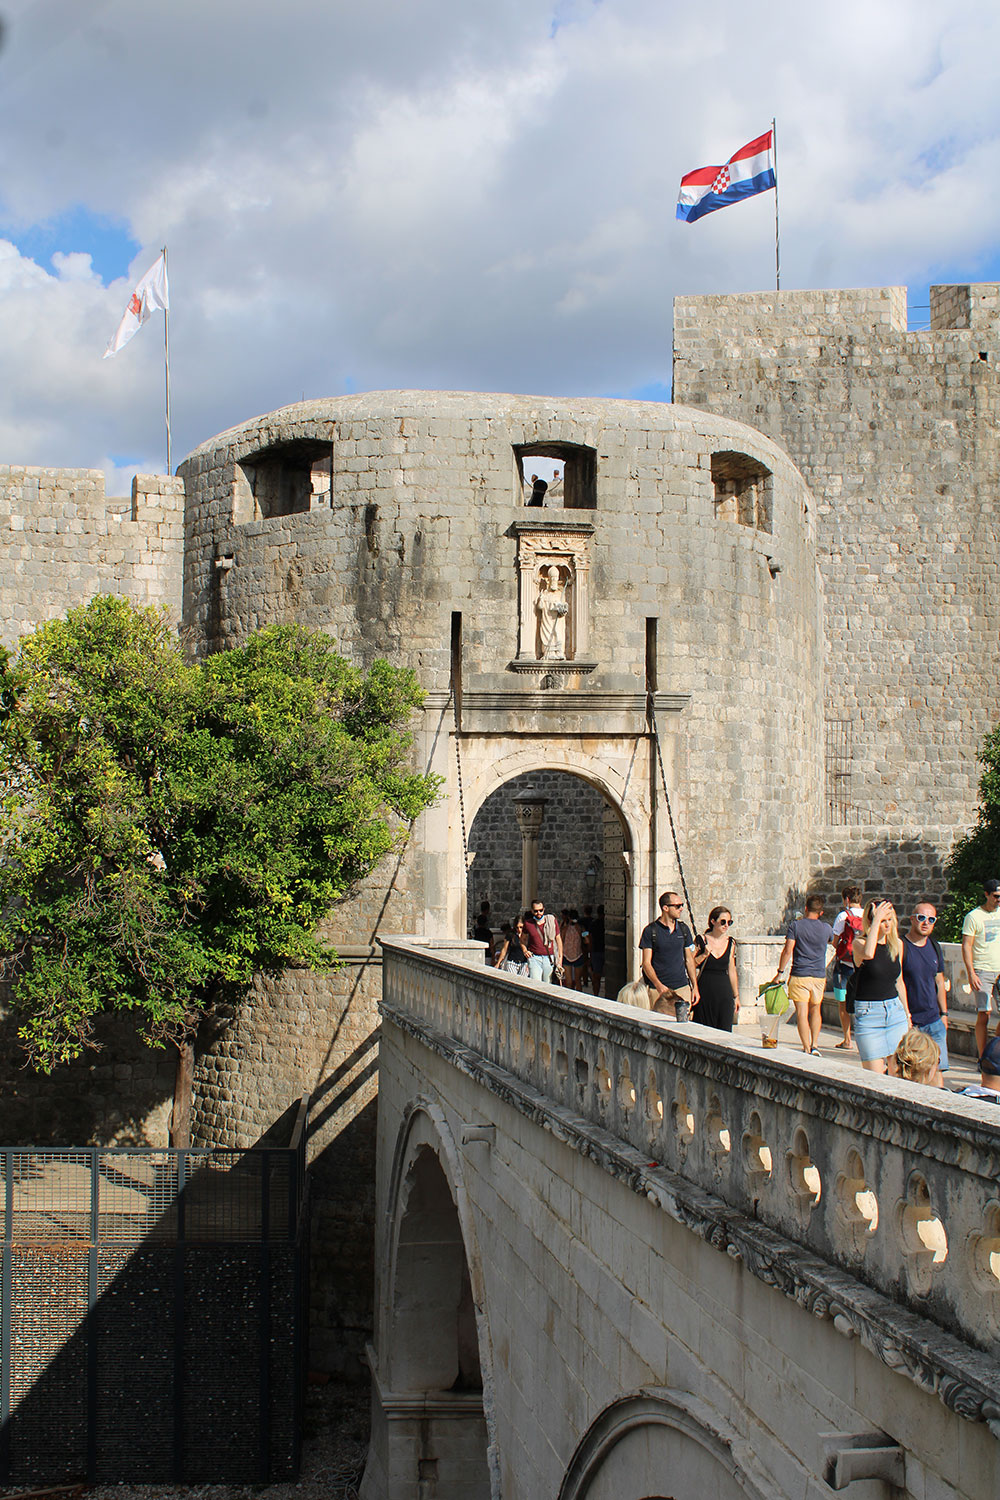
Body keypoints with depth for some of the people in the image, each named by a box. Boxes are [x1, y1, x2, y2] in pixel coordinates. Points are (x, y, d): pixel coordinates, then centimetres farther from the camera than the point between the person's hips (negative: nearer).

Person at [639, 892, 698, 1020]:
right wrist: (659, 986, -19)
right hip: (658, 991, -4)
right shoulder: (650, 931, -3)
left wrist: (695, 986, 10)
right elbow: (646, 963, -6)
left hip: (682, 987, 4)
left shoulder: (684, 929, 11)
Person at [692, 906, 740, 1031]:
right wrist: (704, 955, -16)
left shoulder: (730, 943, 8)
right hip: (705, 989, -3)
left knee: (724, 1031, -3)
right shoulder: (702, 940, -2)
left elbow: (732, 971, 14)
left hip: (724, 991, 3)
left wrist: (736, 996, 16)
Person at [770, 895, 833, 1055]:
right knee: (815, 1010, 19)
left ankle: (806, 1048, -6)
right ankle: (815, 1045, 11)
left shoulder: (795, 925, -5)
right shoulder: (826, 928, 4)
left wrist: (780, 973, -5)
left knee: (802, 1013, -2)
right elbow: (832, 940, 27)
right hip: (819, 976, 3)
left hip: (799, 975, -3)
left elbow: (788, 950, -11)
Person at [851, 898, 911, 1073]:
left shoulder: (897, 944, 9)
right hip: (868, 1013, -5)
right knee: (874, 1078, -8)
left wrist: (907, 1015, 20)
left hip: (895, 1011, 5)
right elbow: (868, 953, -33)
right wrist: (876, 919, -25)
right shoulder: (859, 943, -7)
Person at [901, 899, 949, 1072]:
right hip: (908, 1024, -6)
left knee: (938, 1069, 5)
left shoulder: (934, 946, 11)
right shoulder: (900, 946, -11)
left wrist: (944, 1014, 18)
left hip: (934, 1021, 6)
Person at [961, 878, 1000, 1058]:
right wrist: (971, 973, -13)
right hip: (982, 972, -5)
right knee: (984, 1014, -7)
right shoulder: (974, 916, -4)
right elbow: (966, 946, -6)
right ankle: (983, 1059, -1)